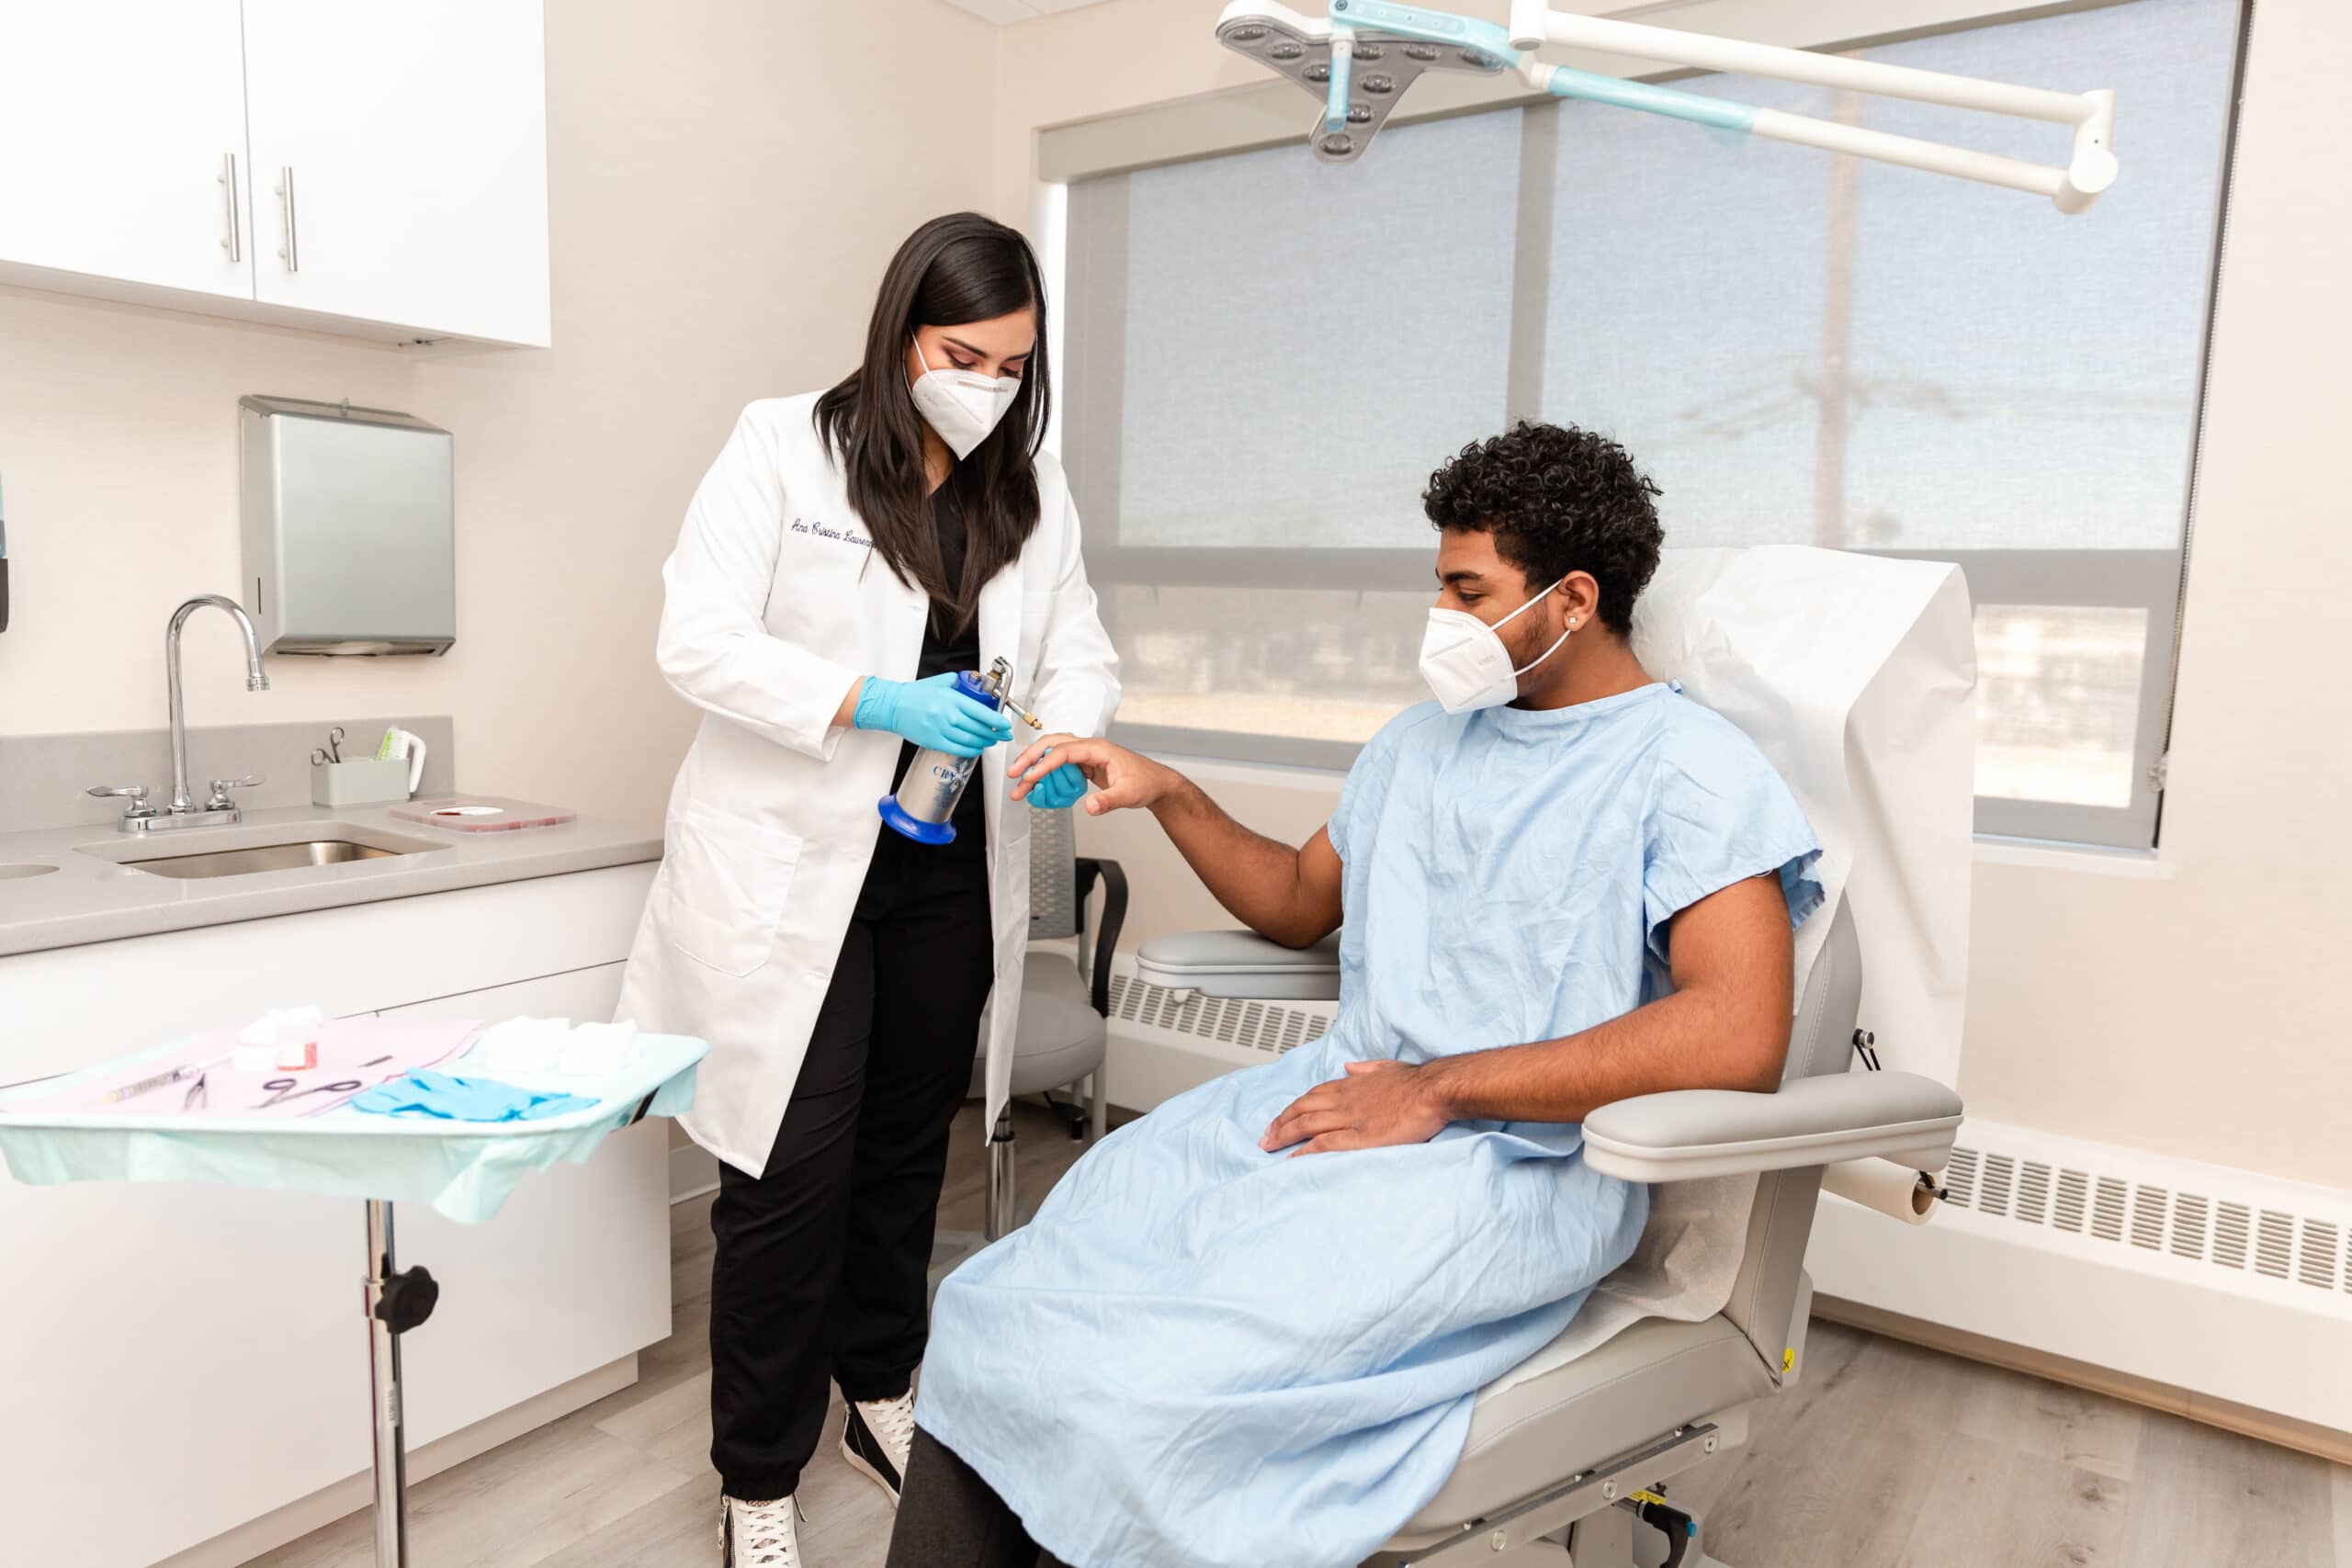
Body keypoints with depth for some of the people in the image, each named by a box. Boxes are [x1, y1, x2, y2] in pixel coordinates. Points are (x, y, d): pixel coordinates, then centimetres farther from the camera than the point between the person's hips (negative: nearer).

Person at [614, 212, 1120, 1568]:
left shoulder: (1033, 488, 9)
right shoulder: (783, 448, -5)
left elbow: (1080, 656, 7)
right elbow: (699, 642, -13)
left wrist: (1068, 741, -15)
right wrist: (877, 703, -25)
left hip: (950, 875, 5)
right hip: (791, 869, -4)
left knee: (907, 1148, 17)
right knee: (795, 1169, -2)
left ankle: (883, 1391, 38)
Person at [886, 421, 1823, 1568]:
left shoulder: (1693, 768, -3)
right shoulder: (1424, 739, 20)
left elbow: (1741, 1034, -17)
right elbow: (1300, 905, 29)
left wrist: (1438, 1089, -16)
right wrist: (1166, 795, 13)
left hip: (1513, 1175, -6)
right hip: (1331, 1102, 7)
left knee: (1145, 1387, -26)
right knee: (1003, 1314, -13)